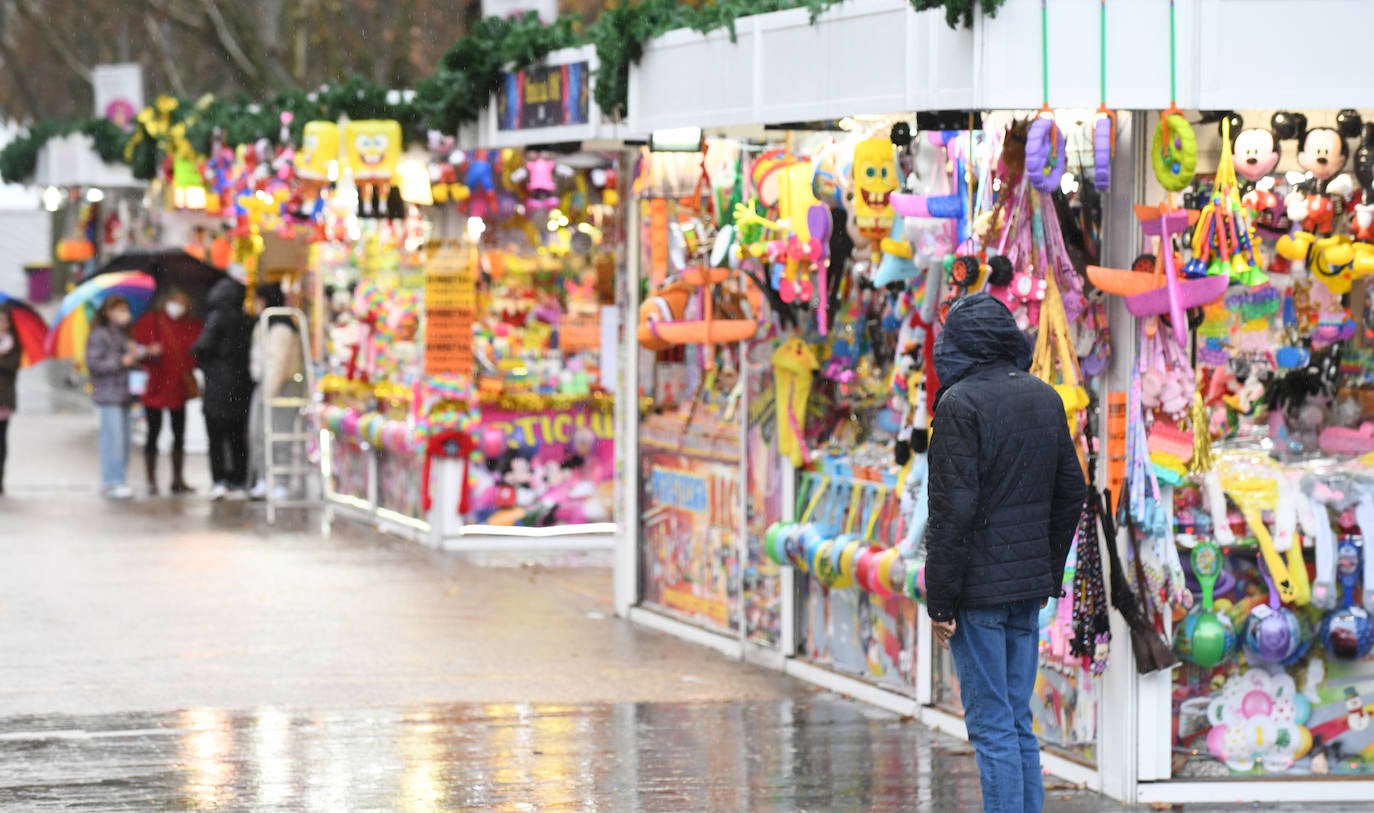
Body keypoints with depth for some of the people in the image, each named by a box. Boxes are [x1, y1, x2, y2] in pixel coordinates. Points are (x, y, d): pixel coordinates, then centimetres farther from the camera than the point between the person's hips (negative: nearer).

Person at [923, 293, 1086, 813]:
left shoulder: (960, 404, -13)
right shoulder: (1045, 398, 9)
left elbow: (954, 508, -17)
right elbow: (1071, 493, 14)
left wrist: (940, 600, -13)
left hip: (978, 589, -7)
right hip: (1028, 586, 7)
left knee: (991, 726, -4)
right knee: (1018, 722, 13)